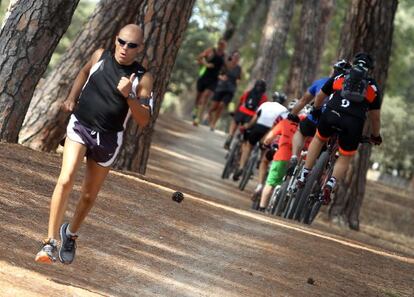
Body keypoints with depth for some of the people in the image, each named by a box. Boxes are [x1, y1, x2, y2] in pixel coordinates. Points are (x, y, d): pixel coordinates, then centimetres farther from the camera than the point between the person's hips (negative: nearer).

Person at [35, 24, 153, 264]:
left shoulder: (143, 78, -9)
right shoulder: (100, 56, -3)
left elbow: (143, 120, -12)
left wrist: (128, 96, -27)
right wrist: (72, 97, 11)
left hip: (108, 139, 0)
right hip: (80, 127, 0)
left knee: (89, 195, 13)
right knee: (66, 180, -22)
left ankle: (70, 234, 41)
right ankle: (51, 242, -21)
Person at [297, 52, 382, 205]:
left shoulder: (338, 78, 23)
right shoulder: (373, 87, 21)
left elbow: (319, 97, 33)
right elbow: (375, 117, 25)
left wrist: (316, 110, 54)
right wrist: (376, 136, 42)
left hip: (331, 115, 1)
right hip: (354, 123, -1)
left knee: (319, 139, 30)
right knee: (345, 157, 17)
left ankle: (304, 175, 23)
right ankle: (330, 184, -8)